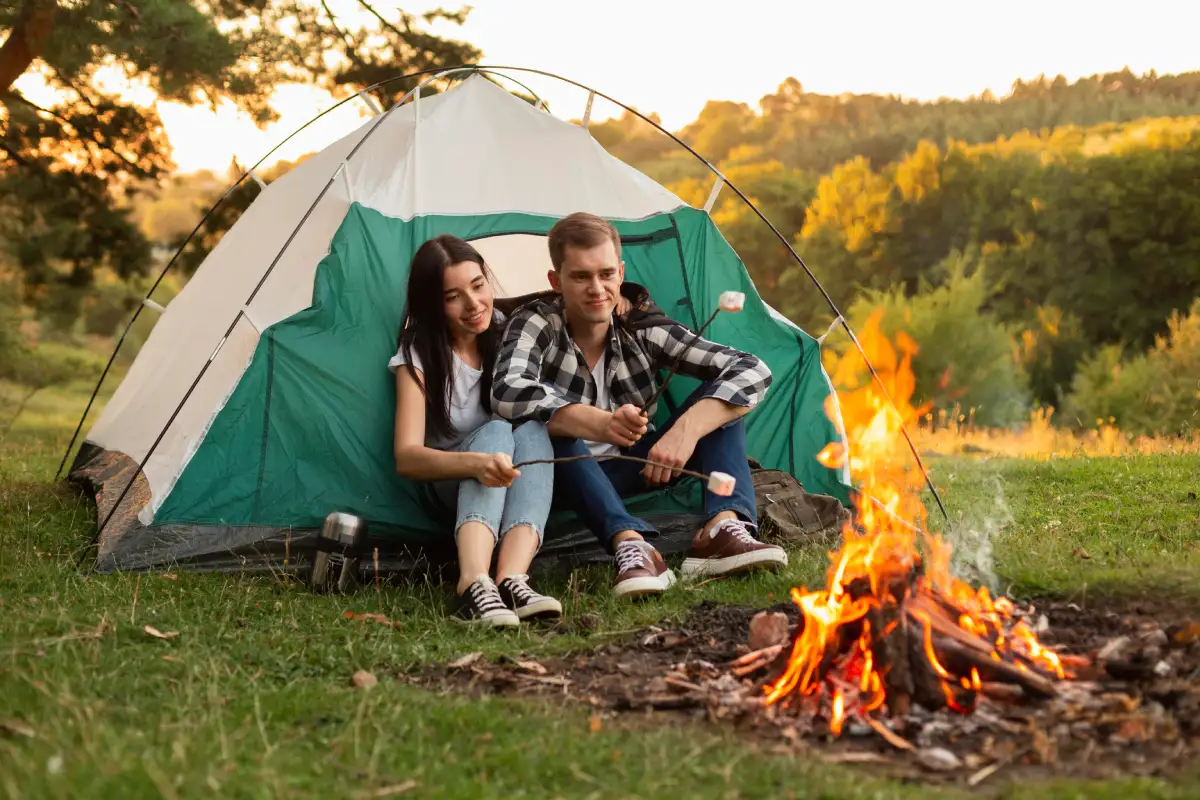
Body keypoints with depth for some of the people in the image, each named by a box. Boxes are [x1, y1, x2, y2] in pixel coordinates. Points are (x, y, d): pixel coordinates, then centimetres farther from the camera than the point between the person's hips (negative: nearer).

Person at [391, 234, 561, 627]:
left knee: (532, 430, -30)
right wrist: (475, 463, -44)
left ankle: (512, 581, -50)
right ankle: (474, 585, -56)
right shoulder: (419, 354, -15)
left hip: (514, 485, 3)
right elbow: (406, 457, -26)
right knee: (495, 431, -34)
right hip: (454, 488, -3)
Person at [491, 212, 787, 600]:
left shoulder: (642, 328, -12)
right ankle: (631, 545, -48)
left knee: (721, 394, -15)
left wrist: (687, 429, -37)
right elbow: (508, 392, -39)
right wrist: (599, 424, -53)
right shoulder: (537, 322, -17)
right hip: (569, 480, -3)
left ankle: (724, 528, -36)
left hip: (637, 471, 3)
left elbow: (752, 371, -19)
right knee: (543, 424, -35)